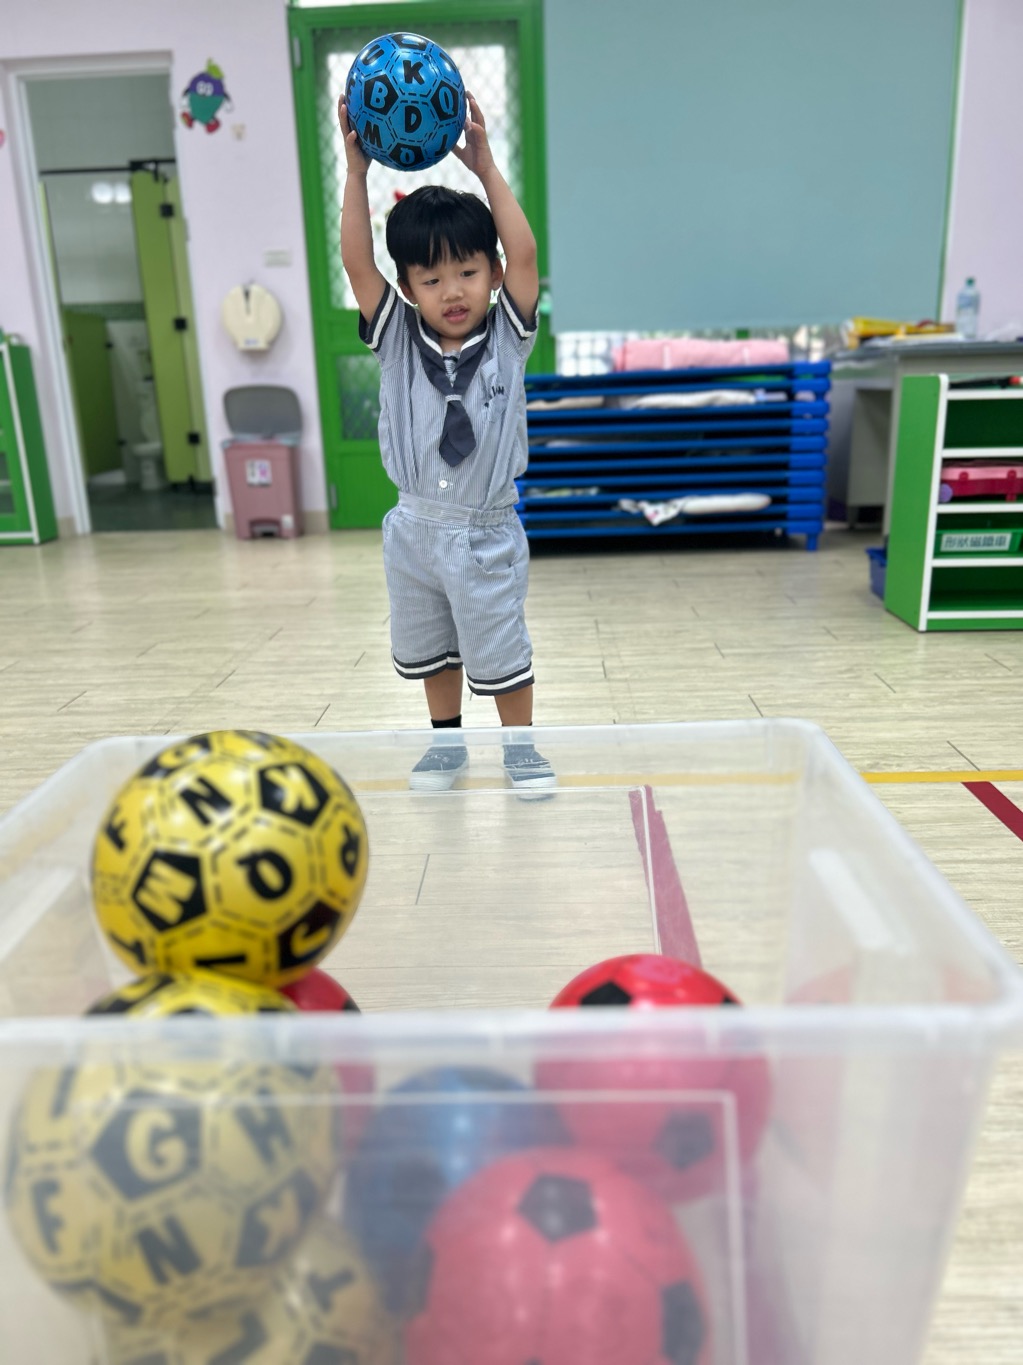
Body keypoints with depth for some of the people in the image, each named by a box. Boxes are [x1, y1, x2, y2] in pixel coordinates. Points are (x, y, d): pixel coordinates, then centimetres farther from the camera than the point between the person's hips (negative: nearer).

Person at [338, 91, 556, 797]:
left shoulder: (506, 338, -5)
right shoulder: (397, 339, -2)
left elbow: (525, 255, -17)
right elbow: (357, 262, -11)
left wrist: (485, 165, -18)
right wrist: (357, 168, -17)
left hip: (488, 533, -2)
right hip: (416, 528, 3)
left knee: (502, 651, 8)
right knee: (431, 648, 18)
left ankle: (521, 748, 28)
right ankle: (448, 742, 37)